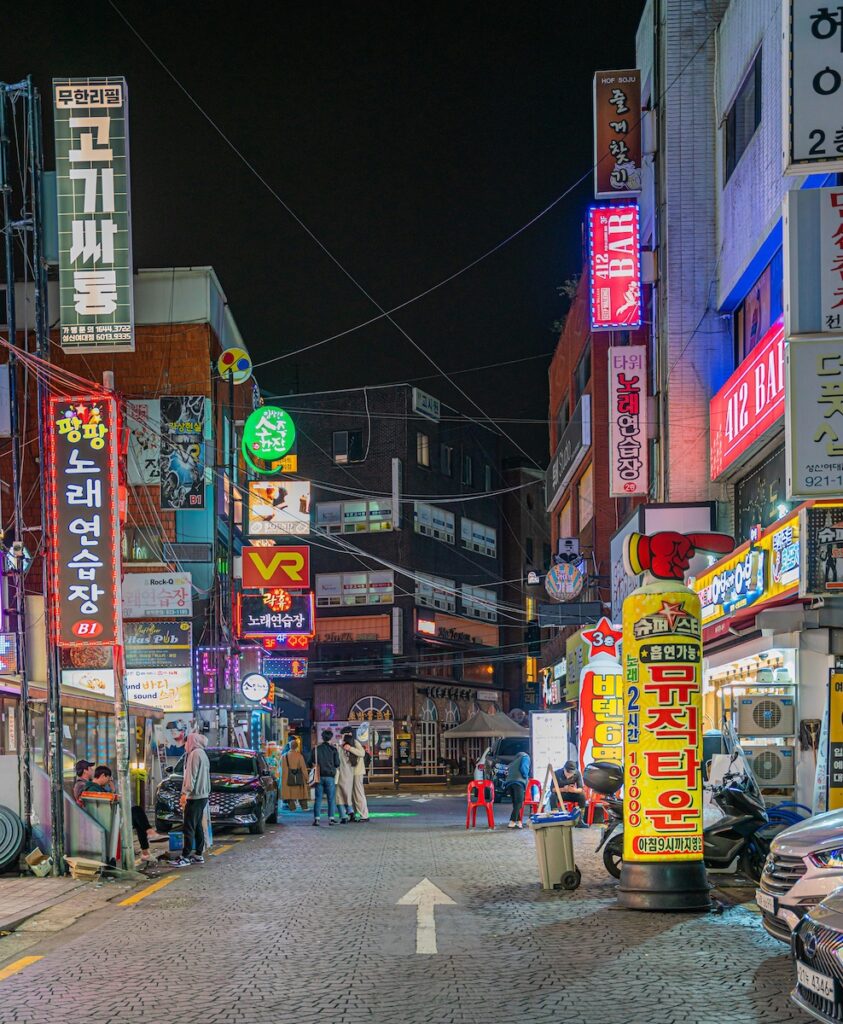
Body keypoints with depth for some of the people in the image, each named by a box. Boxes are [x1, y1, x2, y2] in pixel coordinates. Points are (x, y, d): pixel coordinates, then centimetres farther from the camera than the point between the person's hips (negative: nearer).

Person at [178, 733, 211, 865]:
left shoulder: (195, 753, -11)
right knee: (198, 826, 12)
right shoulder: (203, 754, 19)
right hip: (203, 795, 10)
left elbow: (192, 775, -19)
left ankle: (186, 857, -12)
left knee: (189, 827, -10)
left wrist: (185, 792, -22)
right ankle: (198, 855, 13)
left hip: (195, 796, -10)